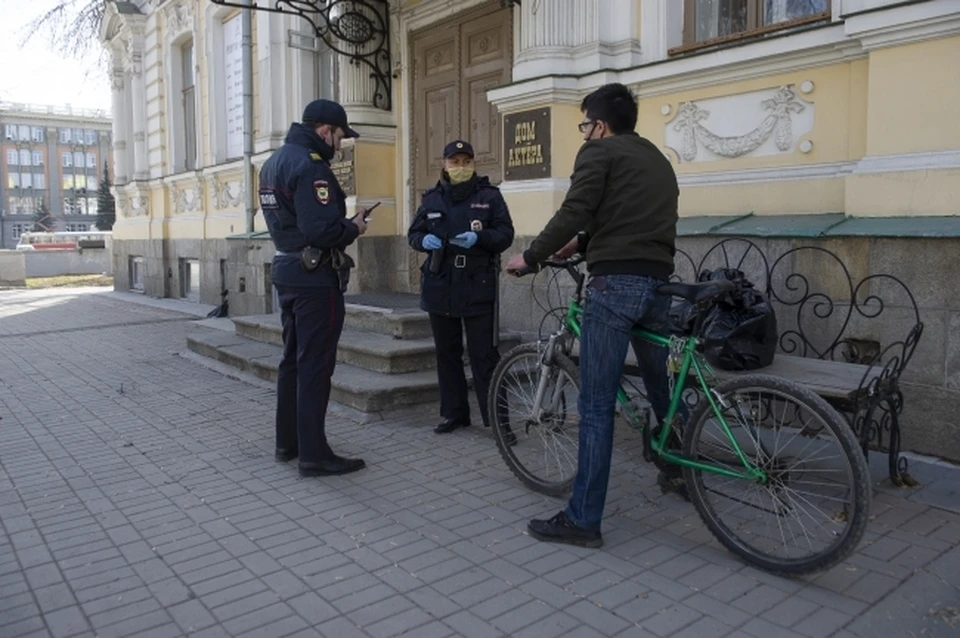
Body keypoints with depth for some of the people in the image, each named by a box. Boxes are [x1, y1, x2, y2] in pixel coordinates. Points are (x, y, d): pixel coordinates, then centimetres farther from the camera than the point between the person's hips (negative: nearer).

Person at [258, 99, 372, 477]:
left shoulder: (275, 161, 14)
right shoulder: (309, 166, -18)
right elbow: (321, 230, -27)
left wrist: (342, 222, 9)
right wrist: (353, 228, -8)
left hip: (288, 270, 10)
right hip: (315, 278, -10)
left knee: (293, 359, 16)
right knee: (315, 364, -5)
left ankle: (287, 442, 25)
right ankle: (314, 454, 2)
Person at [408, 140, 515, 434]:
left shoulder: (489, 195, 1)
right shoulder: (432, 199, 11)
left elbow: (506, 234, -3)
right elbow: (413, 233, 13)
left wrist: (479, 238, -22)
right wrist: (425, 240, -11)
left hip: (478, 287, -4)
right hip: (440, 286, 4)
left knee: (484, 354, -4)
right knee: (447, 353, 10)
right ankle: (454, 412, 22)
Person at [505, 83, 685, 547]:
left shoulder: (599, 152, 1)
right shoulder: (657, 159, 24)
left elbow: (574, 211, -11)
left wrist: (531, 257, 0)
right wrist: (584, 243, 29)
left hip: (615, 283, -8)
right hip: (658, 282, 8)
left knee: (596, 405, -6)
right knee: (661, 389, 22)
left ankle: (583, 519, -1)